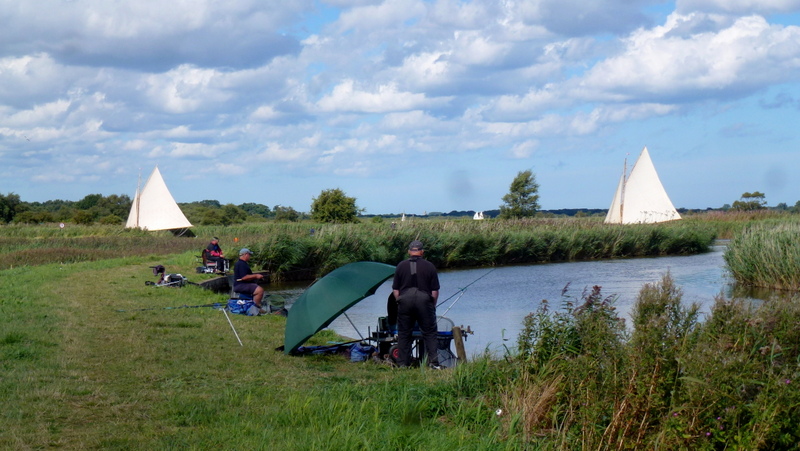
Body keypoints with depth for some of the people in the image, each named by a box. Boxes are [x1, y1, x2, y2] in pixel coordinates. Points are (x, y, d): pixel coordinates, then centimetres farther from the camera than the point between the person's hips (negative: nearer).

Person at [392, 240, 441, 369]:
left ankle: (403, 364, 9)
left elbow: (395, 289, 6)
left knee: (403, 334, 9)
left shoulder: (401, 266, 5)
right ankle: (433, 362, -1)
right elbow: (435, 290, 3)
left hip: (405, 300, 1)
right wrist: (433, 305, 15)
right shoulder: (429, 266, 2)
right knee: (429, 333, 6)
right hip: (424, 301, -1)